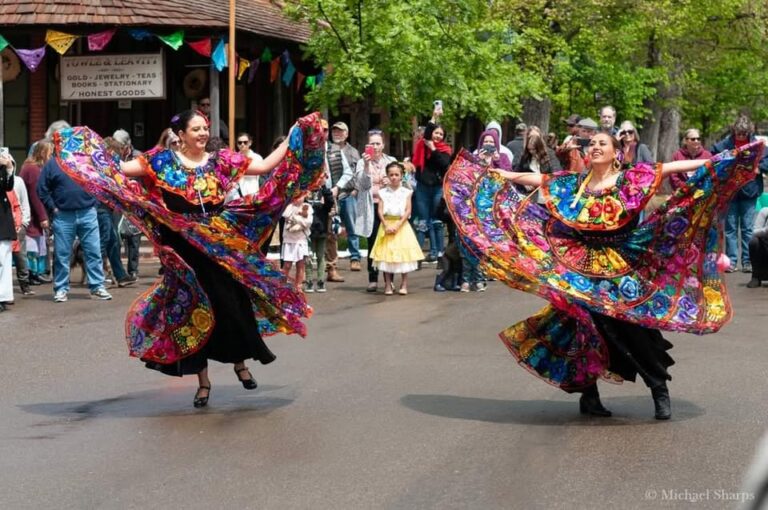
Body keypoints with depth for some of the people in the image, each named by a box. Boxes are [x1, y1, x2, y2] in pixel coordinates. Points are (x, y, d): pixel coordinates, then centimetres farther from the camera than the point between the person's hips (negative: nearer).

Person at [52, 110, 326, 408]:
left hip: (220, 245, 1)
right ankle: (203, 380, 15)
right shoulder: (163, 161, -1)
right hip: (183, 248, -1)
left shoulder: (221, 161, 4)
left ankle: (240, 361, 22)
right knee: (191, 309, 5)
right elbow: (121, 169, -4)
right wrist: (87, 147, -10)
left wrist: (293, 139, 0)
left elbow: (264, 167, 3)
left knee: (231, 303, -3)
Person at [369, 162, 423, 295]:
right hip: (386, 225, 1)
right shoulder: (383, 192, 4)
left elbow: (408, 210, -5)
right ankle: (388, 285, 7)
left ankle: (404, 284, 6)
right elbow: (380, 210, -1)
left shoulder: (406, 192, 2)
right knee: (387, 253, 0)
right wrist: (386, 225, -13)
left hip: (401, 225, -1)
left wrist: (397, 225, -15)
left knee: (403, 253, -1)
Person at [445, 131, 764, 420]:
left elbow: (672, 167, -7)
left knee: (634, 326, -6)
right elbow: (535, 179, 11)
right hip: (583, 268, 2)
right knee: (587, 326, 3)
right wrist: (492, 173, 12)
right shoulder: (574, 183, 7)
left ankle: (660, 389, 7)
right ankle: (588, 395, 15)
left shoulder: (632, 179, -1)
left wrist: (725, 159, -11)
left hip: (624, 268, -2)